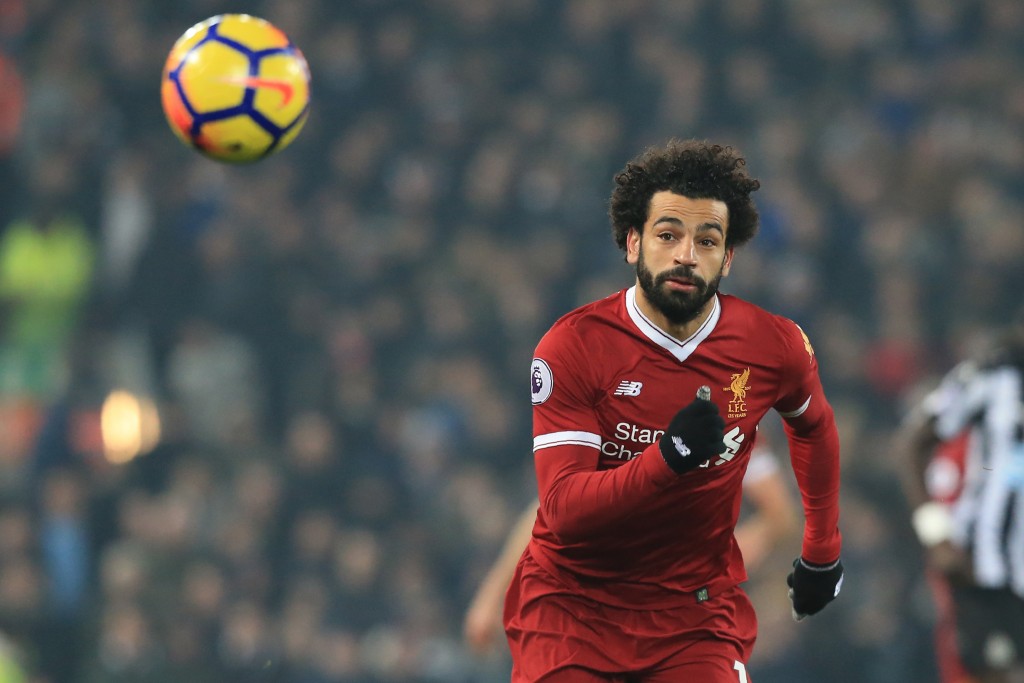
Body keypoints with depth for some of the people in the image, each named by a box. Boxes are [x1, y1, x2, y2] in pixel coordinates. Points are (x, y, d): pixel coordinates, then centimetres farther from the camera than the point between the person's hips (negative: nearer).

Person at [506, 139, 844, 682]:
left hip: (698, 609, 2)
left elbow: (814, 427, 20)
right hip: (573, 602, -2)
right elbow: (563, 508, -23)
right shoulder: (572, 346, -14)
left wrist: (822, 551, 25)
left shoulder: (774, 346, -5)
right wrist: (666, 458, -36)